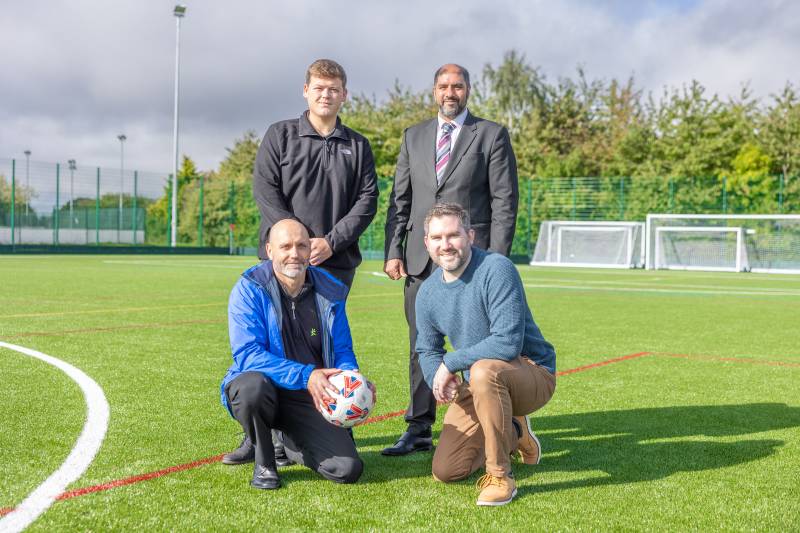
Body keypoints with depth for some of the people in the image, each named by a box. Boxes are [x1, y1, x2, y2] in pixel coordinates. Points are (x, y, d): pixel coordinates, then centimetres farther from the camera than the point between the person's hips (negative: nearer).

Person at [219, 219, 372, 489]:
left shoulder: (330, 291, 0)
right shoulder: (249, 289, -12)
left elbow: (342, 351, 7)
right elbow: (248, 354, -21)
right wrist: (305, 375, -32)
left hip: (312, 397, 3)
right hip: (265, 390, -3)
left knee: (348, 469, -15)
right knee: (253, 384, -40)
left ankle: (291, 444, 21)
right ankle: (263, 461, -7)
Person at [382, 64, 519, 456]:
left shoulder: (492, 135, 3)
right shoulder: (414, 136, 15)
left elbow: (505, 201, -2)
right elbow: (399, 198, 13)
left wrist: (497, 260, -9)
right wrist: (393, 251, 4)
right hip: (420, 258, 4)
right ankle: (419, 430, 14)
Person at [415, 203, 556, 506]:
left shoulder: (496, 269, -21)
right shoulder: (427, 292, 1)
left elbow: (508, 342, -29)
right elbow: (427, 350, 12)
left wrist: (450, 363, -22)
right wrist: (438, 379, -11)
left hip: (533, 375, -7)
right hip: (479, 386, 7)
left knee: (484, 369, -40)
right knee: (445, 471, -2)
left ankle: (499, 476, -22)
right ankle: (513, 435, 27)